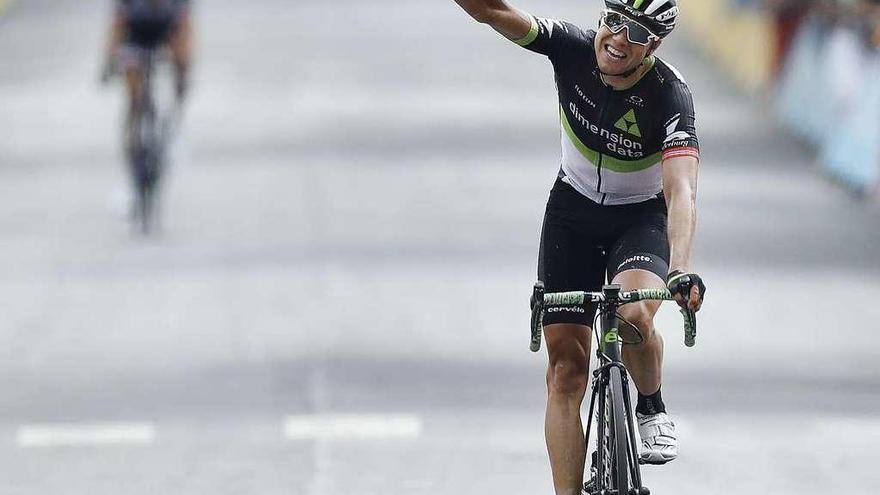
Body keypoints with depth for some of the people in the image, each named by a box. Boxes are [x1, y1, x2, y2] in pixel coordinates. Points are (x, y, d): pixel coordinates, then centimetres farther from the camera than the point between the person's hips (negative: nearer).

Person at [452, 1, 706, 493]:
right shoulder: (574, 49, -19)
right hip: (573, 213, 3)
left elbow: (681, 192, -39)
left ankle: (652, 410, -2)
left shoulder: (670, 96, -28)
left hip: (641, 218, -3)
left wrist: (681, 269, -53)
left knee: (633, 315, -32)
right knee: (566, 365, -4)